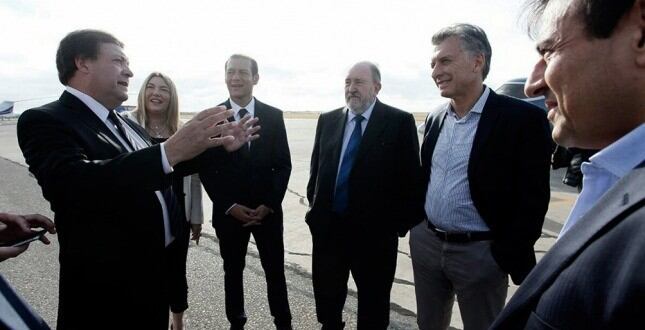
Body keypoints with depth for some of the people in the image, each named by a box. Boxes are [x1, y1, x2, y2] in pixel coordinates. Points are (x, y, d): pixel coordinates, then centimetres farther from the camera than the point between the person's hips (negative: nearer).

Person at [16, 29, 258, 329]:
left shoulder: (125, 124, 8)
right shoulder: (44, 121, -15)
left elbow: (160, 170, 20)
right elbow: (75, 184, -33)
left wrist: (222, 147, 12)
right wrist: (170, 151, -40)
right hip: (105, 286, -7)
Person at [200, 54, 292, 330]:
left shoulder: (274, 116, 0)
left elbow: (283, 164, 0)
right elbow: (206, 169, -2)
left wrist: (268, 204, -9)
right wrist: (229, 206, -10)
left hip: (267, 211, 0)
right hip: (228, 212, 0)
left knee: (275, 270, 9)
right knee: (233, 271, 14)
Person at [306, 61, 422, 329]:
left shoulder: (399, 121, -7)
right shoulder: (328, 120, 7)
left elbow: (410, 176, -7)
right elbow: (316, 167, 12)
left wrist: (402, 222, -8)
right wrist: (314, 205, 8)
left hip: (374, 229, -4)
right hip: (327, 226, 4)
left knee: (373, 303, 15)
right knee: (326, 295, 21)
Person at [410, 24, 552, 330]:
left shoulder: (523, 118, -14)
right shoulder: (435, 118, 5)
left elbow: (532, 199, -13)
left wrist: (511, 260, -13)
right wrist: (415, 225, 12)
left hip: (480, 252, -5)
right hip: (425, 242, 6)